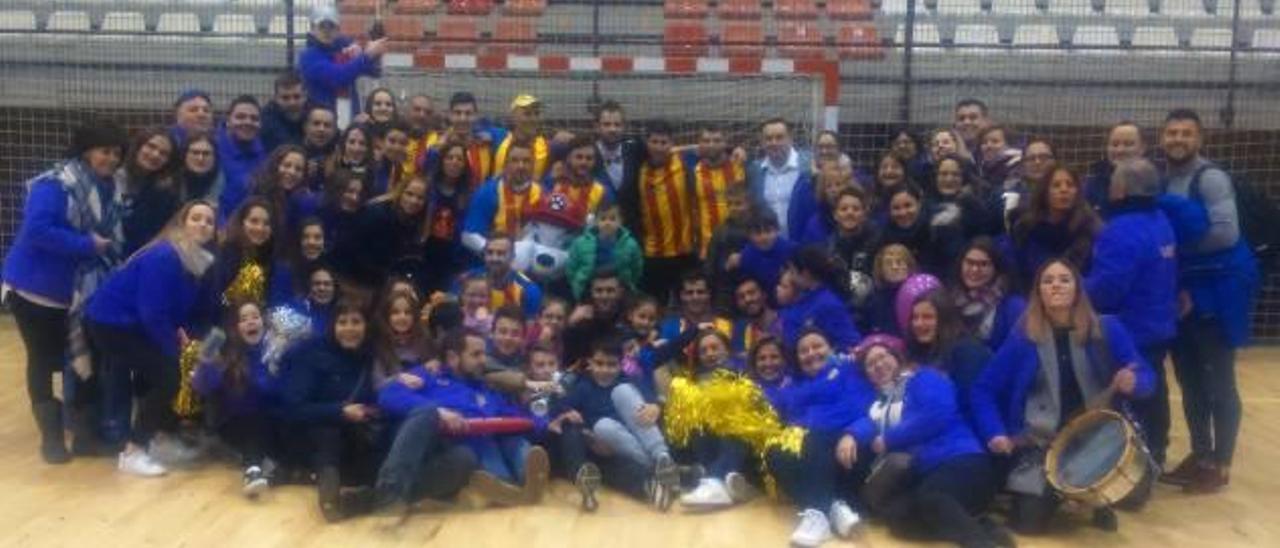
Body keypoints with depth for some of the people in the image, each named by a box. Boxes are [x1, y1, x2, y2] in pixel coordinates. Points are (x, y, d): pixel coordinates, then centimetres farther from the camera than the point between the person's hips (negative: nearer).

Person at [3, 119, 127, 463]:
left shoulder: (107, 191, 6)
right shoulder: (55, 186, -18)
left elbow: (113, 239, 12)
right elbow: (37, 231, -29)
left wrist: (105, 248, -7)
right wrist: (86, 244, -26)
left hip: (74, 292, 6)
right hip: (35, 289, -6)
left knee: (81, 359, 10)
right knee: (44, 362, 5)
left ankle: (85, 428, 23)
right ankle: (51, 435, 16)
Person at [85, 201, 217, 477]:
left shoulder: (200, 260, 1)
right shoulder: (163, 257, -25)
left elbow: (184, 306, 9)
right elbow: (153, 314, -27)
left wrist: (181, 331, -9)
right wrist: (175, 348, -18)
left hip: (136, 324, 9)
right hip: (111, 323, -9)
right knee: (168, 374, -16)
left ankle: (161, 436, 23)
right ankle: (133, 452, -8)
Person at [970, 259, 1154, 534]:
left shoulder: (1107, 329, -2)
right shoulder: (1023, 338, -3)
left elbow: (1145, 377, 0)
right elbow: (982, 390, 1)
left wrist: (1132, 382, -23)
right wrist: (995, 433, -11)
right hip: (1040, 443, 0)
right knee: (1027, 522, -12)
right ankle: (1056, 491, 23)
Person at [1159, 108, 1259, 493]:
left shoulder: (1211, 178, -14)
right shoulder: (1163, 183, 9)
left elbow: (1227, 233, -24)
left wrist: (1179, 244, -14)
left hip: (1218, 289, -7)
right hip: (1182, 290, 7)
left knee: (1218, 381, 1)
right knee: (1189, 379, 14)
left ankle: (1221, 465, 11)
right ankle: (1200, 455, 27)